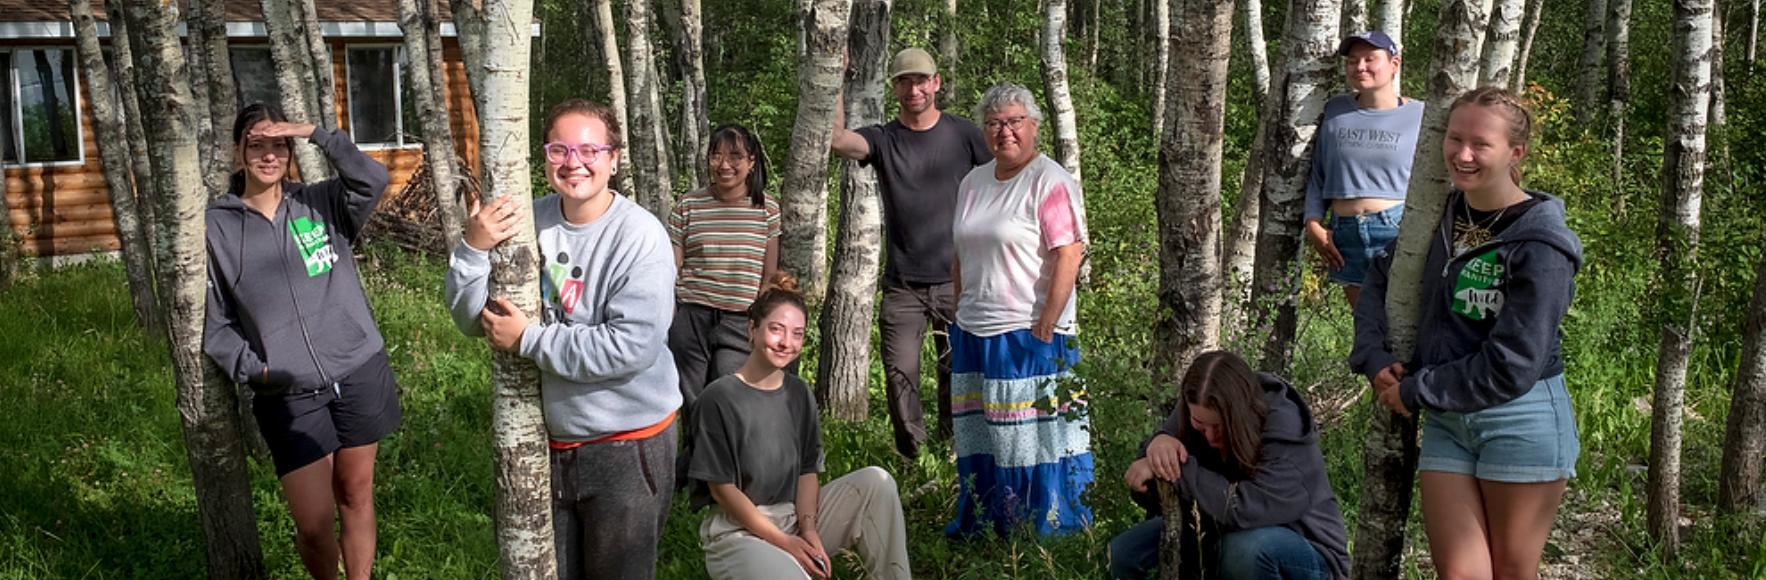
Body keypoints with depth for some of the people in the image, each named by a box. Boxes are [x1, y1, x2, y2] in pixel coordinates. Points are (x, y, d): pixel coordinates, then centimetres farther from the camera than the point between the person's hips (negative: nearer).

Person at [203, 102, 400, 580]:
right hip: (288, 394, -1)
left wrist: (317, 135, -18)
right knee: (313, 524, -3)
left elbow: (373, 179, -16)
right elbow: (213, 320, 4)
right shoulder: (217, 226, 2)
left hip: (359, 375, 1)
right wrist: (251, 367, -9)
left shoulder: (321, 204, 4)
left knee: (356, 495, 12)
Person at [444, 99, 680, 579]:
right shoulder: (526, 221, -3)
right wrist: (474, 248, -20)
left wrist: (528, 340, -20)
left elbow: (633, 347, -26)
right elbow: (471, 320, -3)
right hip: (547, 440, 5)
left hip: (627, 445, -5)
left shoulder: (639, 235, -17)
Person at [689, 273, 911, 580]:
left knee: (876, 482, -12)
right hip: (738, 530, -6)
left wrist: (808, 529, -11)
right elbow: (721, 488, -12)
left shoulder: (799, 394, 7)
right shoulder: (719, 399, -12)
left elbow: (807, 470, 7)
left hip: (796, 517, 7)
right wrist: (782, 541, -14)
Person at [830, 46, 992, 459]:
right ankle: (911, 459, 11)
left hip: (957, 279, 0)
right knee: (900, 373, -3)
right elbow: (836, 139, -17)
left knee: (958, 372, 6)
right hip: (902, 285, 0)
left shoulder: (963, 133, 4)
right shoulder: (883, 140, 3)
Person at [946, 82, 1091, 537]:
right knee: (979, 438, 12)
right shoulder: (974, 182, 14)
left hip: (1029, 334, -7)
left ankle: (1050, 530, 9)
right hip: (974, 334, 7)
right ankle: (979, 525, 24)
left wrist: (1045, 329, -19)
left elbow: (1069, 257, -15)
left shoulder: (1051, 182, -8)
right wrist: (960, 318, 15)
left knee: (1034, 439, -3)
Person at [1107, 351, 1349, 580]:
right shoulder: (1197, 414, -10)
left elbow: (1245, 509, -40)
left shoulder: (1287, 435, -27)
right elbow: (1148, 497, -6)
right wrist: (1158, 444, -27)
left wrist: (1178, 469, -35)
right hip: (1222, 535, 6)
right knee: (1124, 552, -10)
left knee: (1246, 547, -39)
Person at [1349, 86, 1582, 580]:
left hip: (1522, 423, -5)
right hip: (1446, 424, 5)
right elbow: (1380, 278, 18)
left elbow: (1510, 367, -19)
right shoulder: (1444, 217, 5)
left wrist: (1413, 391, -10)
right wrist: (1374, 359, 2)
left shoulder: (1540, 245, -15)